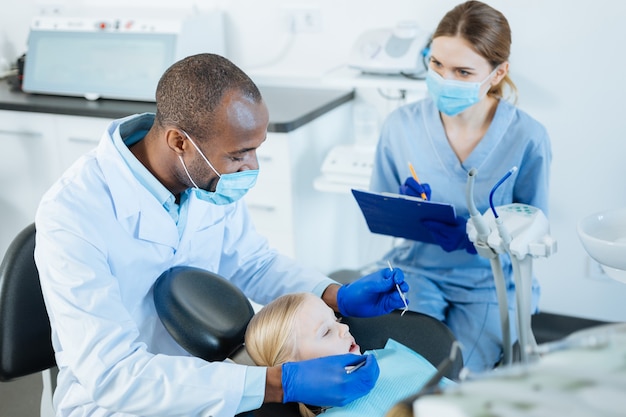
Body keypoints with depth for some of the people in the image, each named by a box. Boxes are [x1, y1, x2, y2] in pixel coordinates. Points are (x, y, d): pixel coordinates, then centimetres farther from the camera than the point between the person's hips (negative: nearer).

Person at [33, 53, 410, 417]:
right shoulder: (72, 216, -26)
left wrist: (339, 297, -10)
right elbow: (114, 375, -31)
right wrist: (280, 383, -37)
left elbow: (252, 264, 8)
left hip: (206, 379, 5)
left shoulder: (211, 180, -9)